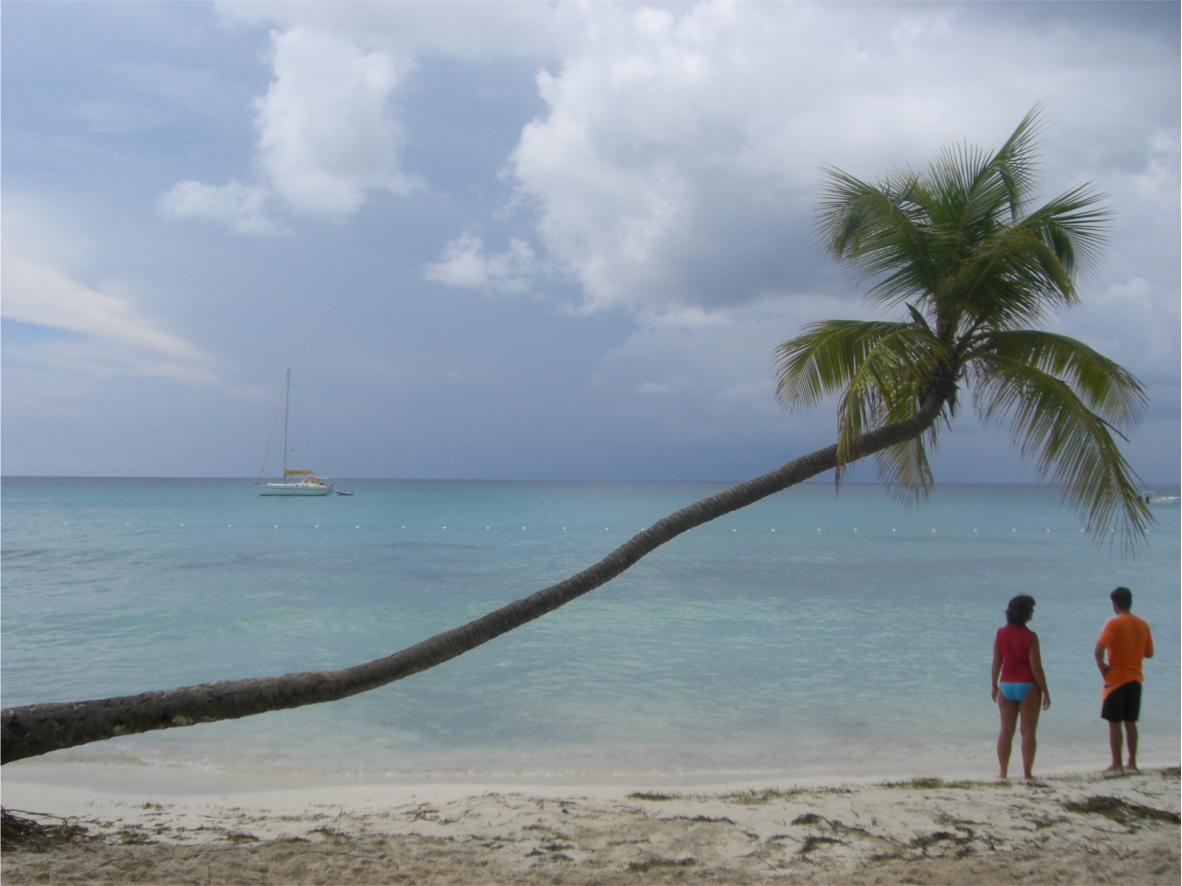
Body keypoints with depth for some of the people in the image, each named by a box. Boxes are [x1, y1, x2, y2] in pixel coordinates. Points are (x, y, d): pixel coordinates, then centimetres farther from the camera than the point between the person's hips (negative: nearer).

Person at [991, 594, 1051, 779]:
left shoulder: (1001, 634, 0)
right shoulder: (1030, 636, -13)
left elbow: (996, 663, 4)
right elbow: (1036, 668, -13)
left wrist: (994, 685, 15)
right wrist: (1045, 691, -4)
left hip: (1006, 685, 4)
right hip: (1028, 686, -4)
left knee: (1006, 731, 10)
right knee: (1028, 732, 4)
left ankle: (1003, 773, 12)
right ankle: (1027, 773, 4)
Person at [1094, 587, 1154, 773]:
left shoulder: (1113, 624, -13)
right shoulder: (1143, 624, 3)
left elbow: (1099, 649, -25)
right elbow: (1149, 653, 12)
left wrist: (1101, 665, -10)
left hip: (1116, 679, -5)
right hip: (1135, 679, 6)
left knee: (1114, 723, 0)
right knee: (1130, 722, 14)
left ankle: (1117, 764, 1)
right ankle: (1132, 763, 17)